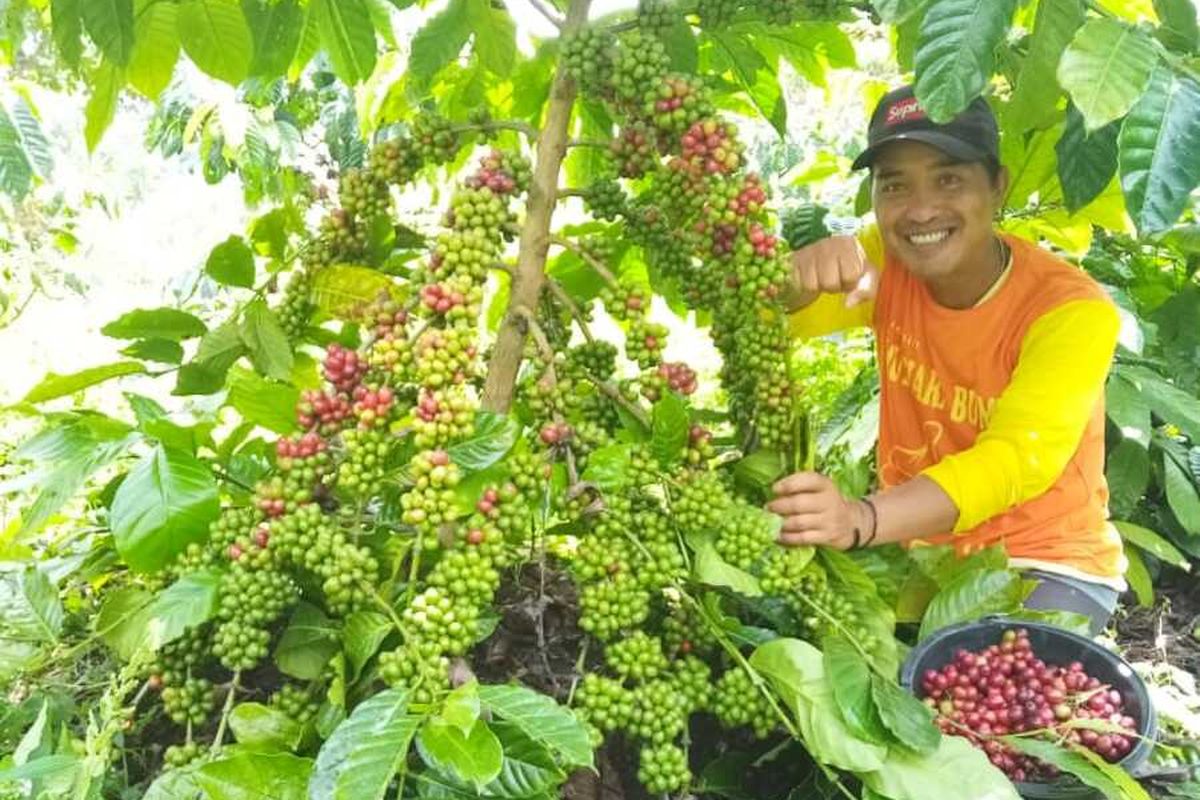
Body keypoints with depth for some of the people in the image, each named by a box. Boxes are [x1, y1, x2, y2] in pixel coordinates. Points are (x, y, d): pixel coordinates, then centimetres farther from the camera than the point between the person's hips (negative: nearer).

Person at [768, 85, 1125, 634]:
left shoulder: (1072, 310, -19)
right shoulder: (884, 264, -6)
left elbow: (1017, 460, -33)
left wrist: (862, 519, -51)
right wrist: (801, 277, -43)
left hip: (1048, 568, -4)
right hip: (914, 551, 4)